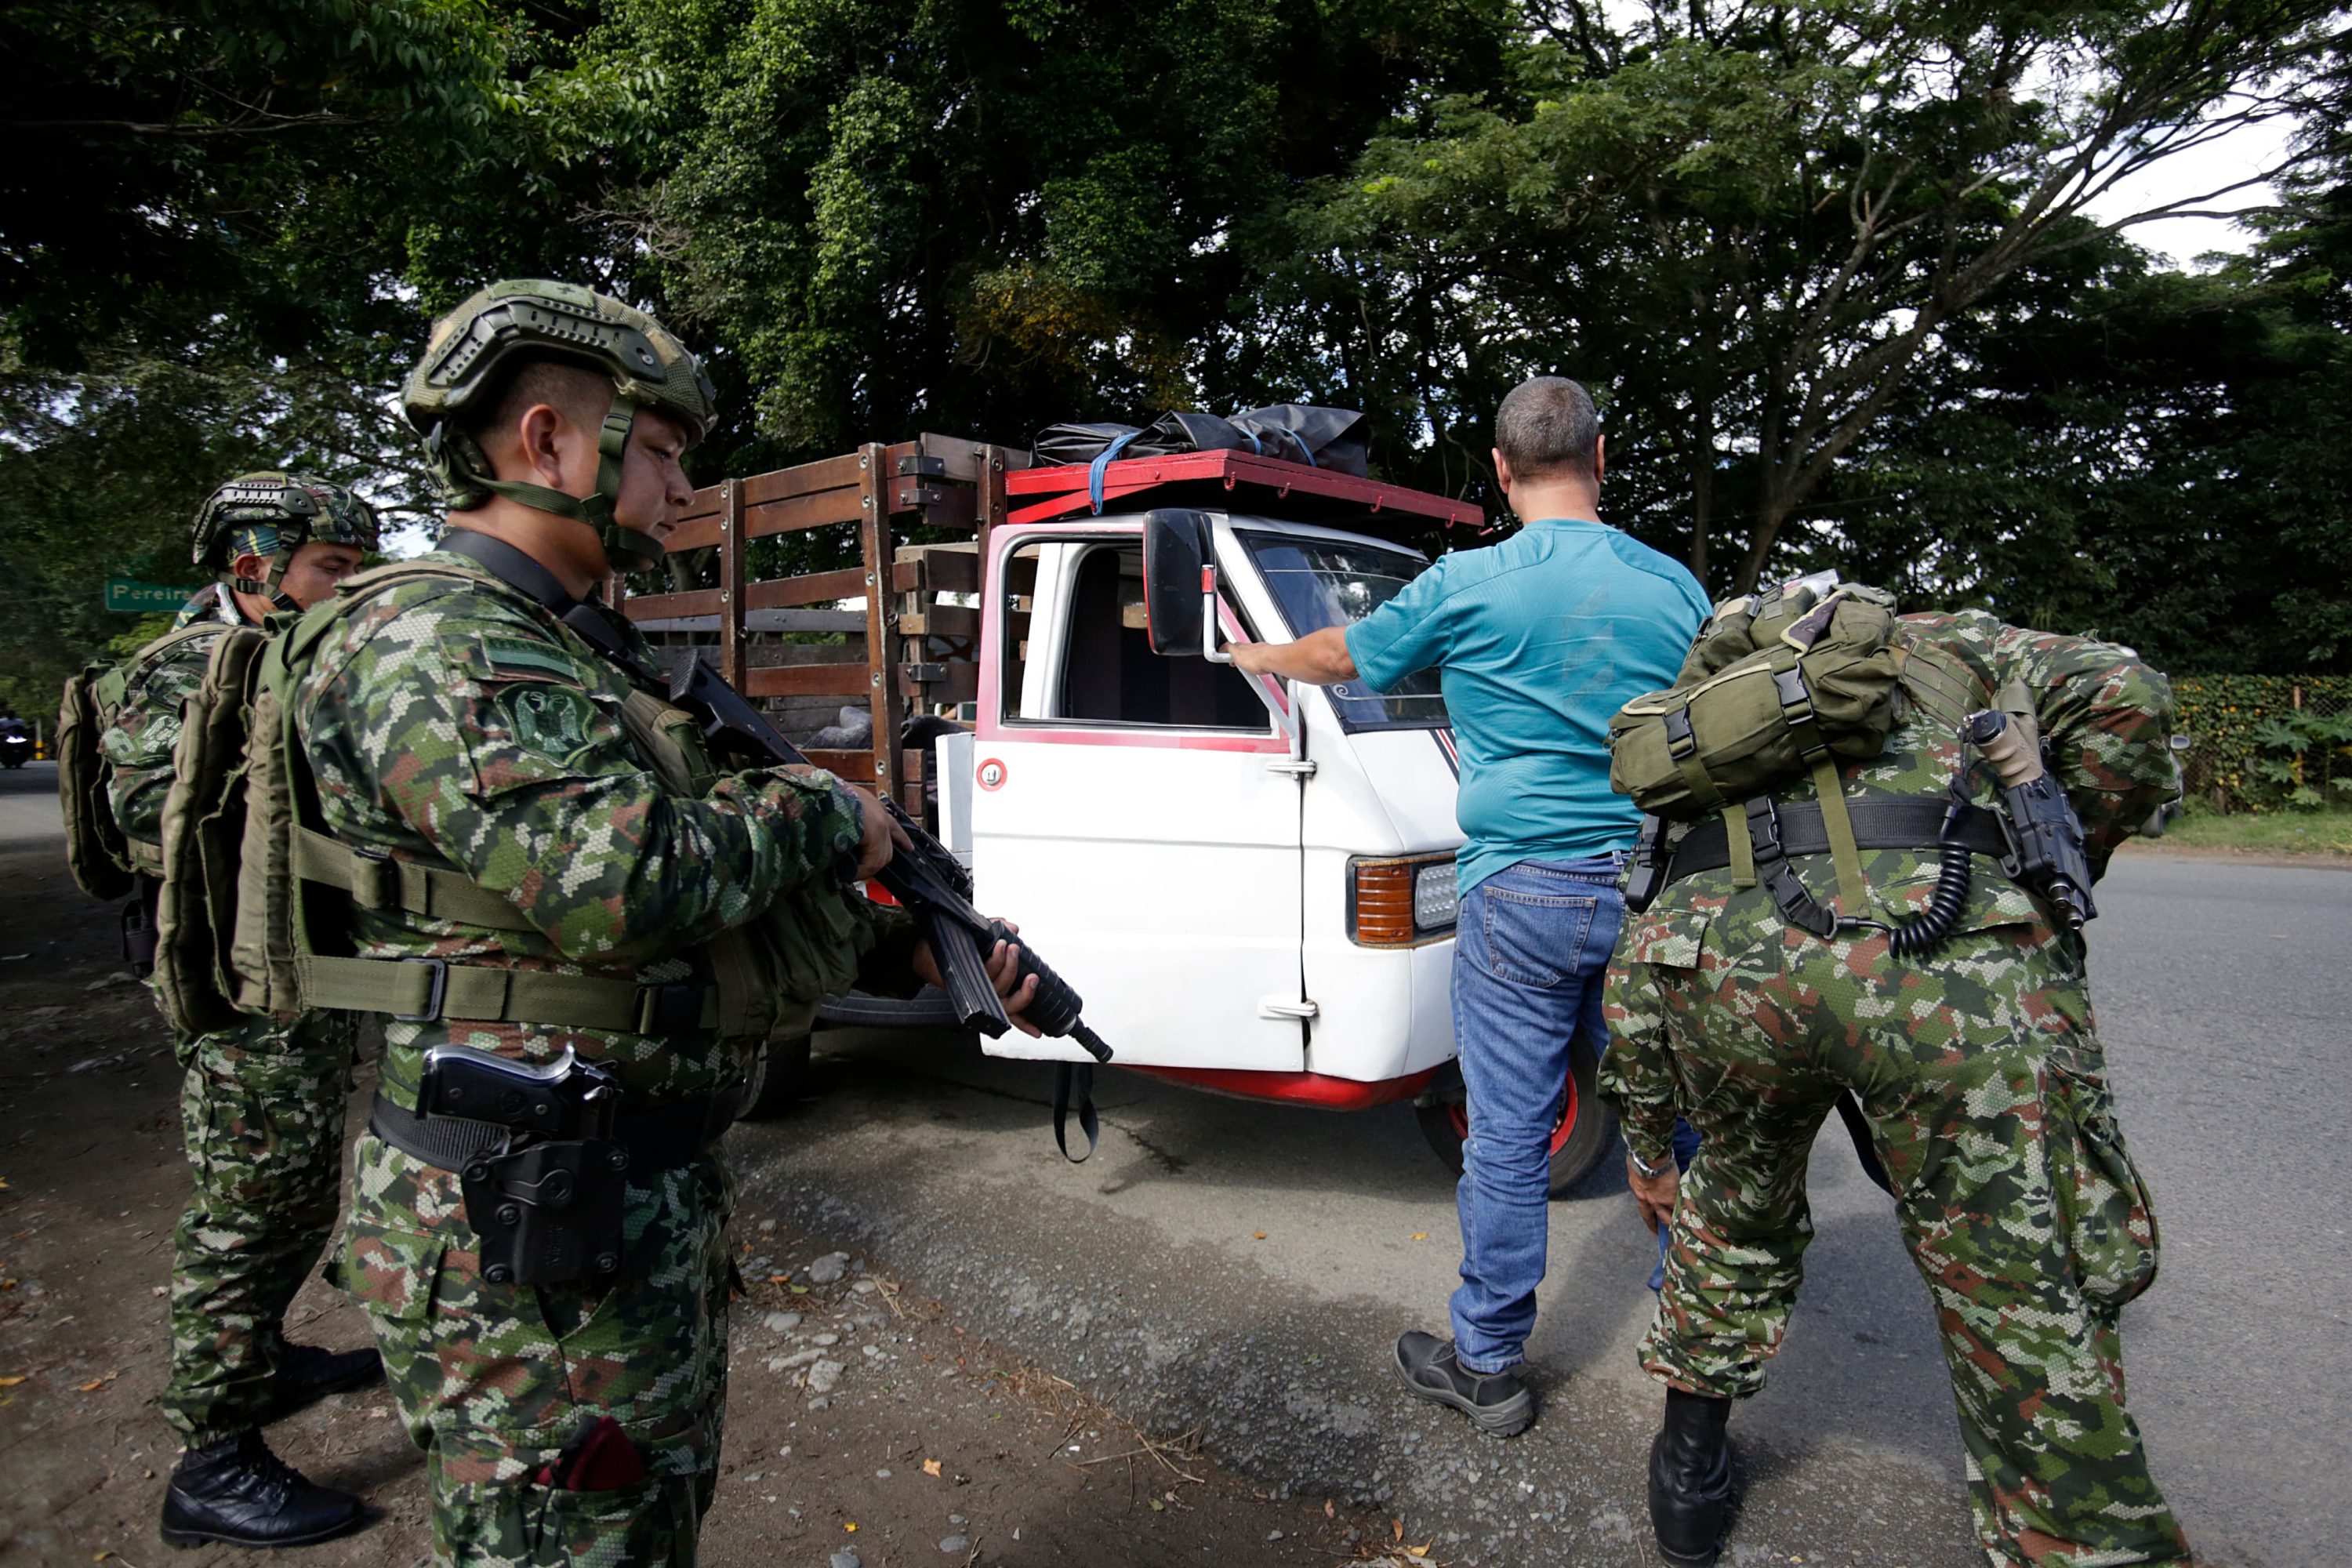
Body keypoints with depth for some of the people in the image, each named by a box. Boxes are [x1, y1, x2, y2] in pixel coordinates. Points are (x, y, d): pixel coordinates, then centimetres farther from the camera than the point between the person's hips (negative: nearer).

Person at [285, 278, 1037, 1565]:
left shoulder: (589, 653, 14)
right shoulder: (421, 636, -16)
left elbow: (724, 897, 14)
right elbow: (607, 883, -32)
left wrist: (914, 952, 5)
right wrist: (820, 814, -15)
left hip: (652, 1200, 10)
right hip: (525, 1229, -9)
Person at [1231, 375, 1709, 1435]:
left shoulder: (1466, 586, -5)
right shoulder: (1673, 586, 6)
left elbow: (1342, 656, 10)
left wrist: (1262, 658, 30)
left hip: (1524, 893, -4)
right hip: (1651, 891, 5)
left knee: (1508, 1134, 4)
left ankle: (1487, 1366, 18)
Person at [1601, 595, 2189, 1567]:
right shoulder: (1942, 643, 35)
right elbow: (2119, 695, 11)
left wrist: (1646, 1146, 44)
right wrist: (2058, 872, 26)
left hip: (1719, 953, 4)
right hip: (1954, 955, -3)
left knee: (1734, 1214, 30)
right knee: (2030, 1307, 12)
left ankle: (1688, 1473, 46)